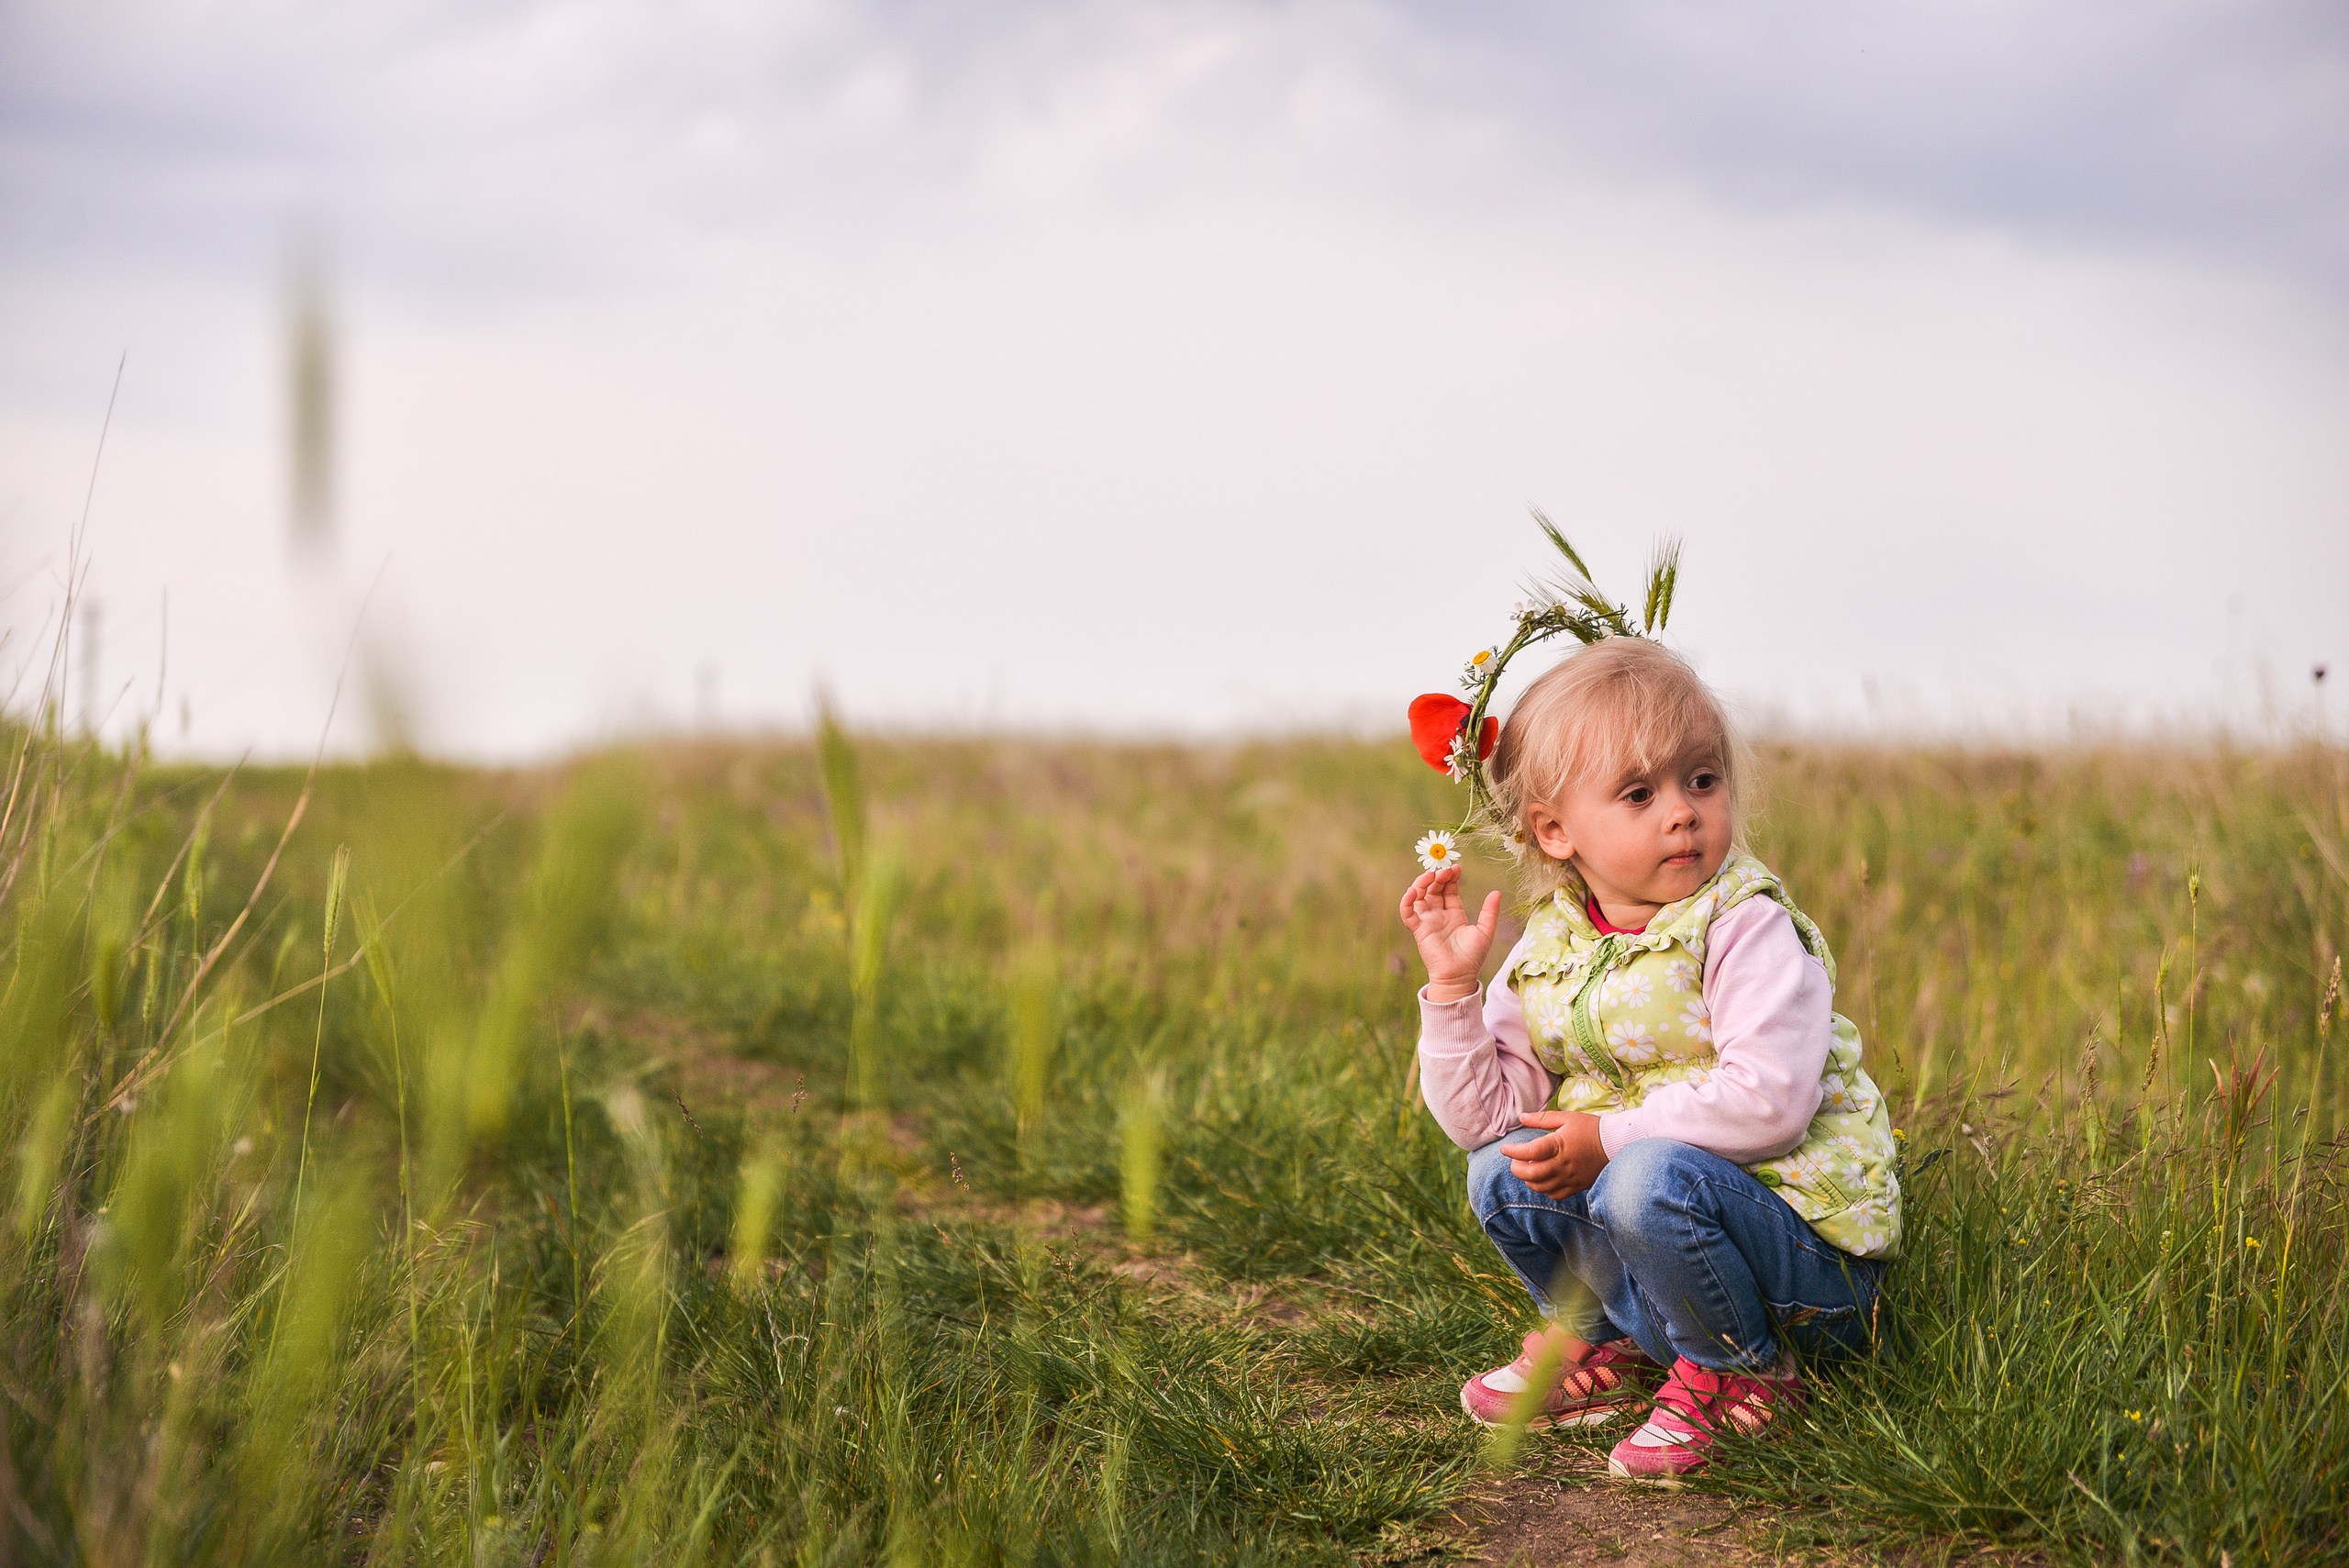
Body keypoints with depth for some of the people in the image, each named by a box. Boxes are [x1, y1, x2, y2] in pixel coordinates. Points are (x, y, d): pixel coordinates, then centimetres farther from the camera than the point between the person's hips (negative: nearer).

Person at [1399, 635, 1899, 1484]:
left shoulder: (1744, 928, -15)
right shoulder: (1547, 952, 4)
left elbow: (1767, 1100, -26)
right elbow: (1483, 1113, 2)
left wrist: (1610, 1137, -22)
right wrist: (1452, 984, -7)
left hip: (1816, 1251, -6)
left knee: (1646, 1181, -32)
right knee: (1503, 1170, -3)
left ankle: (1739, 1373, -5)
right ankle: (1605, 1349, 19)